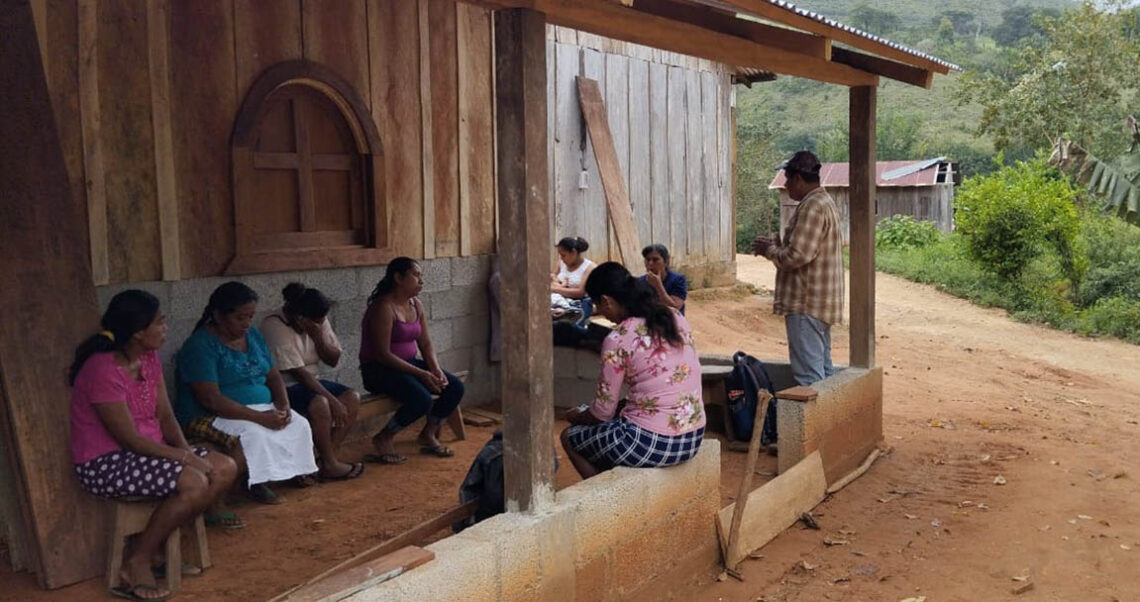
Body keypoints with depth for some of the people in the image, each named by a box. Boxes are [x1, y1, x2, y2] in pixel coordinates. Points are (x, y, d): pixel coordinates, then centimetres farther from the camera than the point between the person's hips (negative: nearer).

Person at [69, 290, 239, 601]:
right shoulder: (103, 370, -23)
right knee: (194, 484, -28)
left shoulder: (150, 359, 4)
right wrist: (184, 457, -18)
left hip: (147, 449, 9)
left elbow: (165, 416, 6)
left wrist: (186, 450, -11)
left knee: (226, 469, -3)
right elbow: (128, 438, -22)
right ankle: (136, 564, -13)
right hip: (105, 462, -9)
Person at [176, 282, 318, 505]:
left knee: (300, 425, -16)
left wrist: (283, 404, -9)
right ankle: (255, 483, -13)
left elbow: (273, 376, 14)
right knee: (255, 434, -35)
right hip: (210, 417, -7)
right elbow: (211, 399, -24)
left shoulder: (253, 336, 10)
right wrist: (259, 417, -28)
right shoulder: (200, 346, -15)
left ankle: (294, 471, -1)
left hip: (261, 409, 7)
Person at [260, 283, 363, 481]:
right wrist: (332, 400, -27)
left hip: (311, 381, 8)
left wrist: (318, 338, -16)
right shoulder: (274, 326, -22)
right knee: (320, 404, -33)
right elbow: (298, 372, -25)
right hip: (283, 388, -8)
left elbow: (334, 360, 4)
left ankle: (325, 460, -14)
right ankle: (330, 465, -18)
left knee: (352, 398, -13)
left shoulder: (318, 322, 2)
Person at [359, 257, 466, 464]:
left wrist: (436, 370, -10)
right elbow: (383, 354, -22)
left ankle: (429, 434, 10)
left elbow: (425, 344, 10)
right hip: (379, 370, -8)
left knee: (455, 387, -8)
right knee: (422, 399, -31)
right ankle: (384, 438, -8)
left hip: (409, 363, 8)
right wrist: (421, 374, -24)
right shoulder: (384, 307, -17)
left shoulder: (416, 306, 9)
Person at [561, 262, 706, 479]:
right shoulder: (675, 317, 5)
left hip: (651, 444, -7)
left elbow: (603, 412, -6)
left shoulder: (617, 341, -14)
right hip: (694, 439, 8)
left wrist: (576, 417, 14)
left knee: (569, 437, 16)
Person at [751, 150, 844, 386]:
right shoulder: (825, 202, 16)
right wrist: (778, 244, 13)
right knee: (822, 367, 15)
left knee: (808, 373, -8)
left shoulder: (811, 207, -17)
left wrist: (769, 250, -7)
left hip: (806, 304, -11)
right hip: (821, 301, 11)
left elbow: (797, 256, -23)